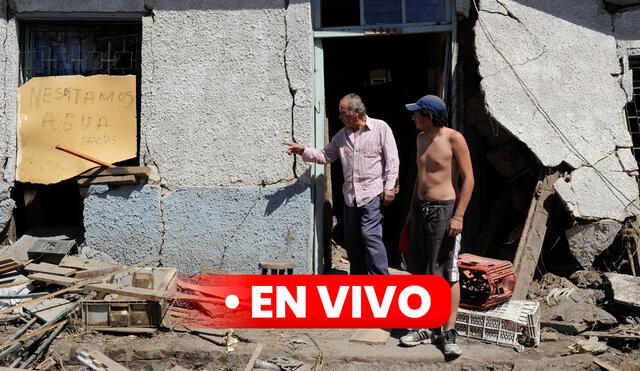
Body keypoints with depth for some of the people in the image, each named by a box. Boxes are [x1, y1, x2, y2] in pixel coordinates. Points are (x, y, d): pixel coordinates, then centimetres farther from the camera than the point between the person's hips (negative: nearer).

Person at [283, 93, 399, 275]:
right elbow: (324, 155, 14)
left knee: (370, 235, -13)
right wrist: (303, 150, -1)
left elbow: (392, 160, -6)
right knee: (352, 239, 11)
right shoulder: (342, 135, 13)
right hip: (350, 195, 6)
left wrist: (389, 186, -11)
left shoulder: (381, 128, -3)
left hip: (372, 193, -6)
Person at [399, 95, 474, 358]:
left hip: (444, 210, -7)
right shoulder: (421, 138, 12)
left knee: (448, 273, -4)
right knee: (423, 270, 10)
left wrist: (459, 216, -17)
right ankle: (428, 328, 20)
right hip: (421, 208, 8)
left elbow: (468, 178, -12)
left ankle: (449, 332, 4)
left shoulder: (454, 138, -10)